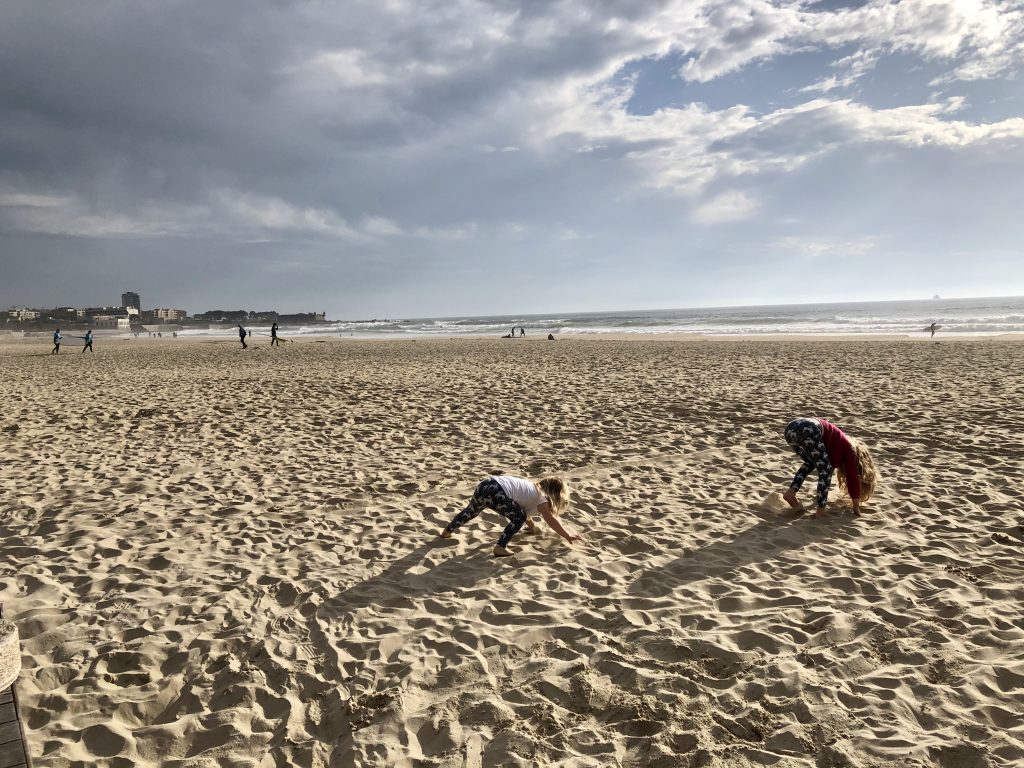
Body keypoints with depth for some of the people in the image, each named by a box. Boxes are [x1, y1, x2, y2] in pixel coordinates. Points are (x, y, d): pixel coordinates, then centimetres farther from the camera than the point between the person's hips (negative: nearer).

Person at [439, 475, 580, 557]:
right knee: (518, 518, 5)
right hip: (497, 492, -9)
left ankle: (447, 531, 49)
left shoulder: (533, 487, 30)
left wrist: (532, 527, 54)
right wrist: (568, 536, 12)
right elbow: (552, 520, 4)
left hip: (486, 485, 9)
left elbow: (524, 508, 44)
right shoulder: (542, 498, 7)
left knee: (470, 511, 31)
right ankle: (500, 547, 2)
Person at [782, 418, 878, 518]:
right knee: (825, 470, 9)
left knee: (810, 463, 30)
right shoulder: (850, 450, 19)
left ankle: (790, 493, 17)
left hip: (791, 428, 8)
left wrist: (821, 495, 62)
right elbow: (853, 478, 18)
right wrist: (856, 507, 26)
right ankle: (820, 511, 2)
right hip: (808, 431, -8)